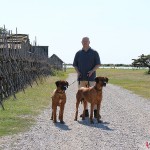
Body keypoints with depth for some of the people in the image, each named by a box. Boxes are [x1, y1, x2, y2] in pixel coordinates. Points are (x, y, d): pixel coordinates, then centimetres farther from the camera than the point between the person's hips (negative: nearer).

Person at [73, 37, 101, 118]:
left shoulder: (94, 52, 3)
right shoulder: (78, 53, 11)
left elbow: (98, 64, 2)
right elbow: (75, 64, 14)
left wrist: (92, 71, -14)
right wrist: (78, 72, -5)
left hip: (91, 77, -3)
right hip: (81, 78, 3)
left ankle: (95, 112, -7)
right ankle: (86, 112, 12)